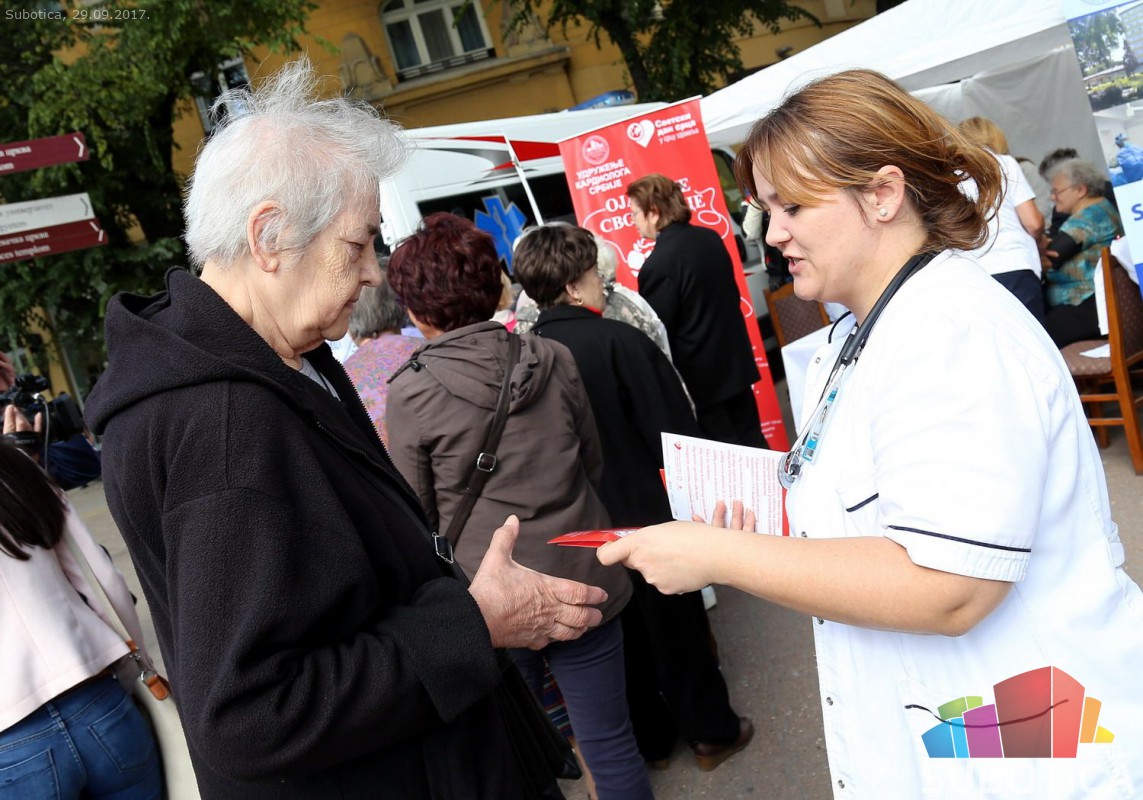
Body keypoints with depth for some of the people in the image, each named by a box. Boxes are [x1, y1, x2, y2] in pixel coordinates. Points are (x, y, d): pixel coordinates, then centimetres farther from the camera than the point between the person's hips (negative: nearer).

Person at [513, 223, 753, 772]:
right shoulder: (617, 340, -21)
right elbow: (672, 427, -18)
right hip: (647, 511, -4)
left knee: (621, 631, 19)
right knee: (676, 623, 14)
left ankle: (648, 737, 34)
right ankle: (710, 731, 31)